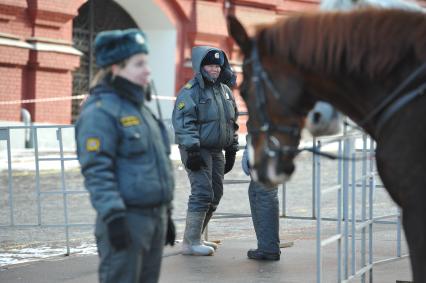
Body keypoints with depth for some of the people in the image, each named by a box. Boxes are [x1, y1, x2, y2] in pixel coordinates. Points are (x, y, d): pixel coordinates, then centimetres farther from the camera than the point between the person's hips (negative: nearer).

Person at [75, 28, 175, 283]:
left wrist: (166, 213, 22)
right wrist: (113, 216, -25)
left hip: (155, 218, 9)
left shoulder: (140, 107, 17)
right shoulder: (100, 111, -11)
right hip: (127, 220, -9)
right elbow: (97, 171, -18)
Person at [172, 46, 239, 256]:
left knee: (215, 194, 10)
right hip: (197, 150, -8)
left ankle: (195, 237, 22)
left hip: (216, 151, 9)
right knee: (202, 193, -13)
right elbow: (183, 123, -18)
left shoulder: (225, 90, 14)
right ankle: (190, 242, -8)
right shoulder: (191, 91, -11)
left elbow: (232, 121, 22)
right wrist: (192, 150, -23)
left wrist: (231, 149, 19)